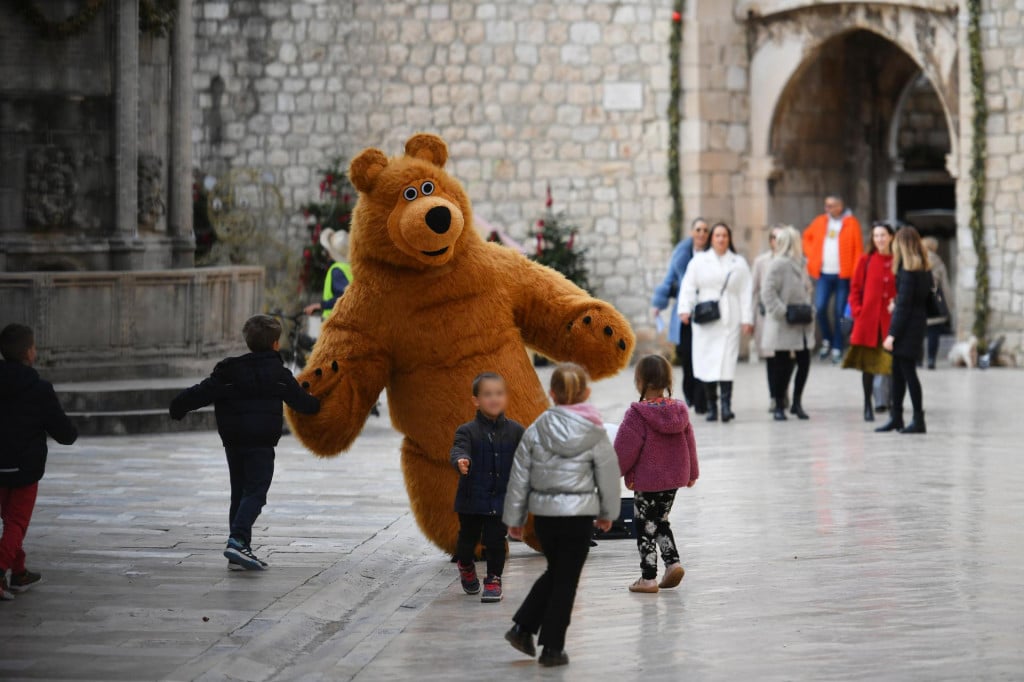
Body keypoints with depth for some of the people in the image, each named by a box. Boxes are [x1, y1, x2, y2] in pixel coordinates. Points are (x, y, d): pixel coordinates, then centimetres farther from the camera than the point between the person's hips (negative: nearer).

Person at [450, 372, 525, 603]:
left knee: (496, 541, -3)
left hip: (501, 500, 1)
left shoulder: (515, 431, 0)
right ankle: (466, 567, 45)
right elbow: (459, 449, -27)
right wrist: (461, 461, -49)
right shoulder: (468, 431, -9)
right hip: (472, 499, -1)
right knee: (468, 539, 13)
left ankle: (493, 580, 14)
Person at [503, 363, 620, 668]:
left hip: (543, 514, 3)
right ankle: (552, 647, 8)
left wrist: (514, 518, 11)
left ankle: (523, 627, 14)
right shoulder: (595, 434, -6)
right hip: (578, 516, -3)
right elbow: (608, 475, 1)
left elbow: (520, 477, 2)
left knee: (555, 571, 23)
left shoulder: (535, 431, -1)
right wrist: (608, 513, 17)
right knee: (566, 580, 6)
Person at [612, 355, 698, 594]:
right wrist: (691, 473, 22)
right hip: (674, 477, 6)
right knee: (661, 521, 22)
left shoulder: (637, 414, -19)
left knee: (646, 527, 4)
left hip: (647, 480, -6)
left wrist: (616, 471, 0)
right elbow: (689, 442, 10)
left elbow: (625, 448, -15)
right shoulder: (679, 410, 1)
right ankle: (673, 562, 8)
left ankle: (648, 578, 7)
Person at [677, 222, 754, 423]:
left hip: (729, 321, -1)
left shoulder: (739, 263, 12)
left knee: (726, 361, -11)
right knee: (707, 362, -2)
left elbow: (746, 293, 8)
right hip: (705, 321, 1)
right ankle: (711, 405, 4)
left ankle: (726, 404, -15)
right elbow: (688, 286, 4)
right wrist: (685, 309, -11)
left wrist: (747, 319, 0)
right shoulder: (699, 261, 10)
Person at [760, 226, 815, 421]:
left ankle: (797, 403, 17)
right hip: (784, 326, -7)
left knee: (804, 362, 4)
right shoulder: (779, 264, -13)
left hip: (802, 325, 7)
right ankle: (779, 406, 10)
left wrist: (809, 310, 8)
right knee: (783, 365, 0)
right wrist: (782, 312, -20)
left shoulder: (799, 263, 13)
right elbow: (768, 293, -17)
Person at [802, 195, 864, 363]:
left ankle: (837, 348, 9)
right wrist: (811, 255, 8)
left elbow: (858, 250, -3)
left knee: (840, 312, 1)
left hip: (843, 275, -3)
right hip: (823, 273, 3)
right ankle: (826, 340, 11)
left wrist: (856, 273, -10)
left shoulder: (851, 223, -1)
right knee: (820, 307, -11)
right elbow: (807, 237, 24)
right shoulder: (820, 222, 9)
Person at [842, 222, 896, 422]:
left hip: (891, 320, 0)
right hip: (868, 320, 0)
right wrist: (857, 311, -2)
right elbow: (855, 288, 6)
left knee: (893, 364, -3)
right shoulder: (866, 261, 3)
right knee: (868, 364, 6)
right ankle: (868, 407, 16)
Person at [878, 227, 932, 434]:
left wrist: (892, 334, -16)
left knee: (908, 371, -5)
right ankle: (896, 417, 18)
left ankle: (919, 420, -3)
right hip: (919, 322, 9)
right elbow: (927, 297, 15)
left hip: (907, 324, -9)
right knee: (898, 371, 14)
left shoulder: (907, 270, -16)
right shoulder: (925, 269, 10)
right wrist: (897, 303, 24)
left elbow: (904, 304, -17)